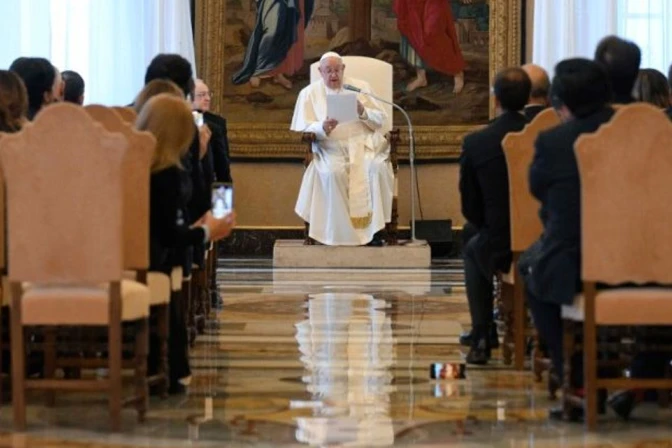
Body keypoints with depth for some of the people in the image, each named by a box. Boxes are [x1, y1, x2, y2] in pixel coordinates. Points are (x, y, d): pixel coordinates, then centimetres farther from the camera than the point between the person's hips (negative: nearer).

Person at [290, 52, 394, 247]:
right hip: (331, 149, -1)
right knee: (332, 173, -34)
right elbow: (303, 128, 1)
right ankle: (339, 231, -23)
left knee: (377, 167, -31)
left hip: (363, 145, 1)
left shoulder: (361, 87, 15)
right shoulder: (309, 93, 11)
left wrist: (363, 112, -12)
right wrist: (323, 128, -20)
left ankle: (373, 227, -23)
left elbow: (380, 119, 10)